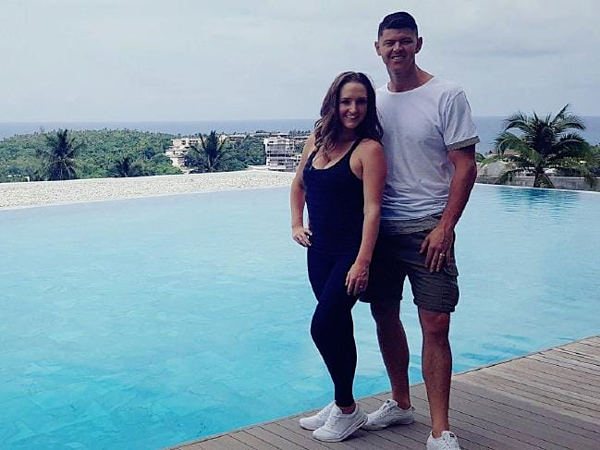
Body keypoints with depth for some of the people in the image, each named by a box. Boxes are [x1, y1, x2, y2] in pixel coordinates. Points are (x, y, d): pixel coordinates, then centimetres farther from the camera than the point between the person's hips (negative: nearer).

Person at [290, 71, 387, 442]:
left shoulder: (369, 149, -13)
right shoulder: (316, 142, 7)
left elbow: (372, 209, -19)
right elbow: (299, 185, 25)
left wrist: (362, 262, -25)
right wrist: (296, 224, 14)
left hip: (351, 252, -7)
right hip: (320, 250, 7)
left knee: (323, 326, -10)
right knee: (339, 327, 15)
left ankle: (347, 410, 7)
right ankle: (342, 404, 28)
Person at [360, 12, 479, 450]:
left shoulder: (447, 96, -5)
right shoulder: (375, 100, 10)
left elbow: (465, 167, -8)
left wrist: (445, 227, -14)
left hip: (427, 228, -5)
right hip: (380, 226, 5)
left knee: (435, 324, -8)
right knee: (385, 315, 11)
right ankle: (400, 403, 29)